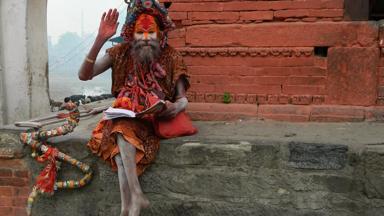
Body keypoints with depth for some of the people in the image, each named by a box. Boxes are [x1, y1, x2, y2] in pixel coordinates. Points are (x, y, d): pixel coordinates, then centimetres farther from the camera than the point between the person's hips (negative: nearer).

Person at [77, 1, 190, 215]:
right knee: (122, 130, -34)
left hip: (157, 118, -2)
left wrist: (177, 106, -30)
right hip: (125, 115, 2)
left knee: (123, 131, -33)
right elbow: (84, 75, -9)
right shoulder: (121, 53, -1)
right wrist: (100, 40, -20)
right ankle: (135, 197, -34)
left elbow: (182, 98, -4)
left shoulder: (171, 57, -5)